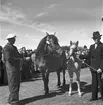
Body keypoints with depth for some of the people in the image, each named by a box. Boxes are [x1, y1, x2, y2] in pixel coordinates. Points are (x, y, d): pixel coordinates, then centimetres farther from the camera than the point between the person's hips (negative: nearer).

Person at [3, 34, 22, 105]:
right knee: (13, 85, -4)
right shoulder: (6, 47, -11)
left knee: (17, 84, 14)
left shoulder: (14, 47, 18)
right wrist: (18, 59, -15)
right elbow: (8, 58, -22)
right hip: (11, 67, -9)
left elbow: (18, 55, 23)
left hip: (16, 67, 9)